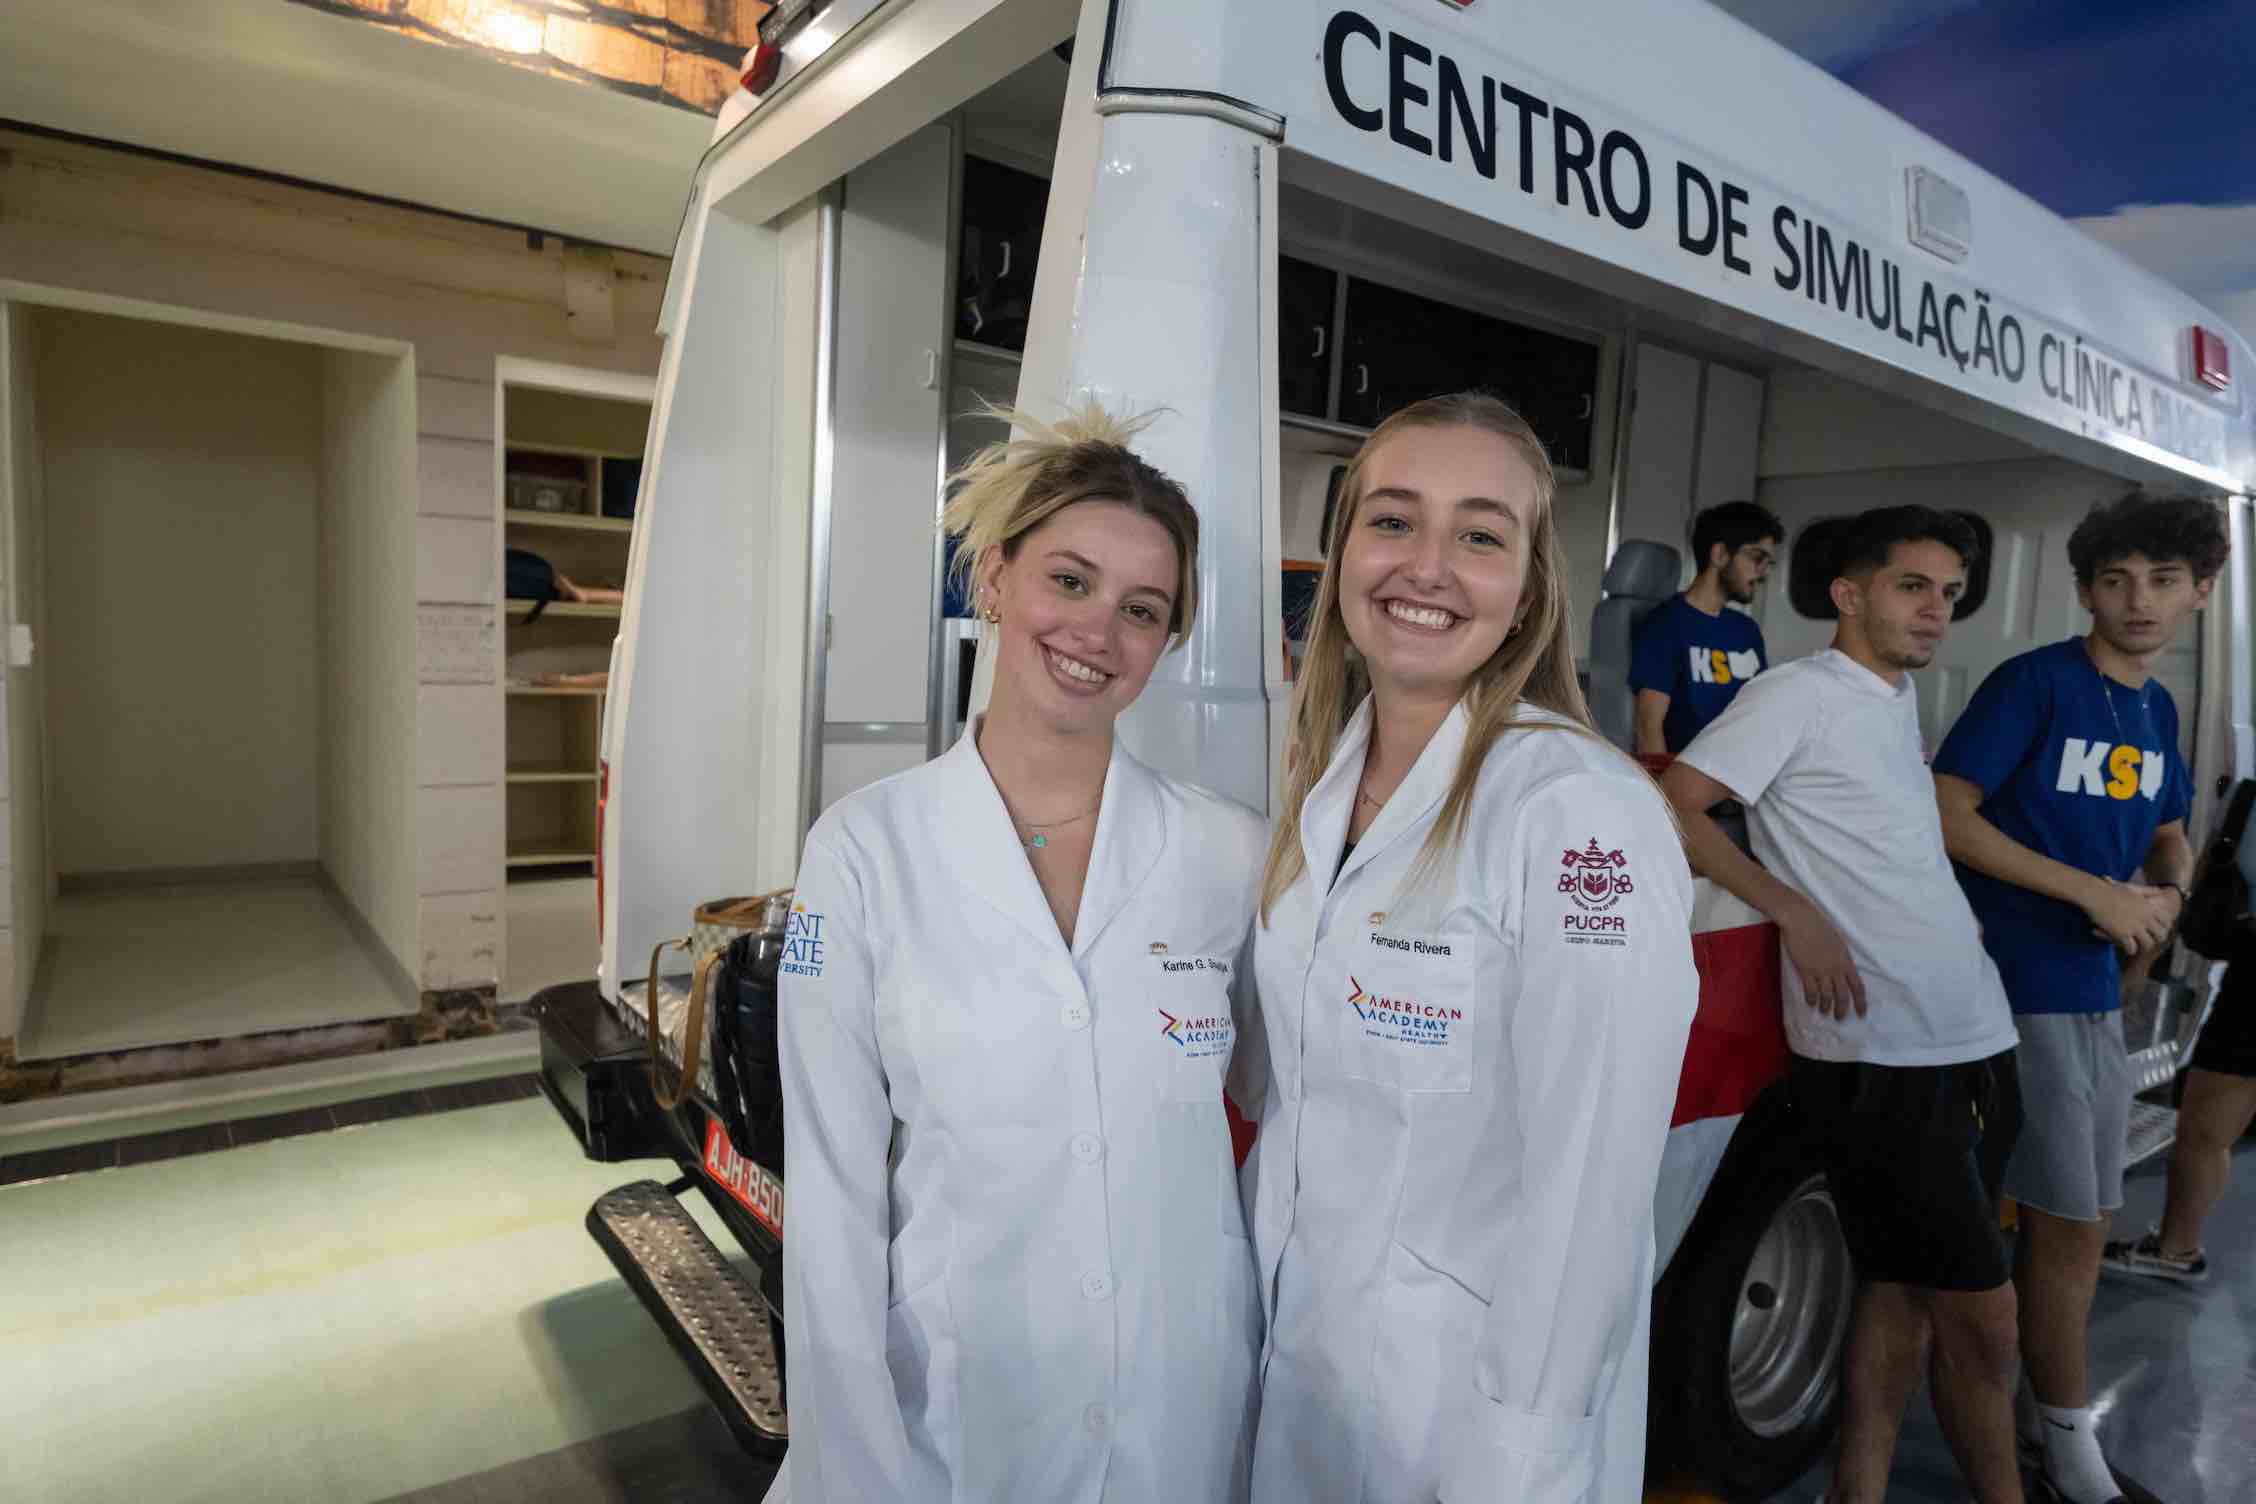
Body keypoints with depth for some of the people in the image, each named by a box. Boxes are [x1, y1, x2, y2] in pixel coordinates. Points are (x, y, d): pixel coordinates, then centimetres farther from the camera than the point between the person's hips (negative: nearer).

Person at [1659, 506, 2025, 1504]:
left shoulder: (1900, 701, 17)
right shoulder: (1800, 693, -8)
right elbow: (1671, 807, -15)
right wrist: (1796, 913, -18)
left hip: (1974, 1042, 8)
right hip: (1880, 1055, -8)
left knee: (1908, 1290, 13)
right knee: (1981, 1313, -2)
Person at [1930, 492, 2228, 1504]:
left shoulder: (2157, 709, 11)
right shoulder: (2035, 683, -11)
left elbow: (2169, 833, 23)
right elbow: (1944, 814, -17)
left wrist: (2166, 893, 0)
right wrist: (2094, 893, -18)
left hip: (2100, 992, 7)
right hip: (2021, 990, -7)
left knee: (2072, 1221, 15)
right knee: (2070, 1223, 1)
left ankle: (2043, 1414, 30)